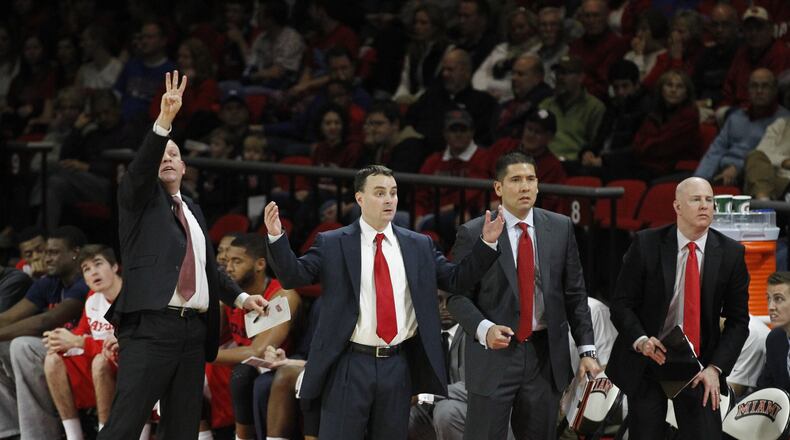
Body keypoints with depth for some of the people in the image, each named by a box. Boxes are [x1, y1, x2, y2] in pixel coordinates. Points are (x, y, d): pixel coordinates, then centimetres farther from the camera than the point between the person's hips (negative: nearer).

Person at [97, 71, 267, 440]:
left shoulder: (193, 211, 23)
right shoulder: (139, 197, 5)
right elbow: (141, 166, -16)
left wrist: (240, 297, 14)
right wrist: (164, 121, -29)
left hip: (194, 330, 7)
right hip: (150, 327, -7)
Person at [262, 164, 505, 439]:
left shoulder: (419, 246, 10)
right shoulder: (332, 244, 1)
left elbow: (456, 279, 9)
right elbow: (293, 276, -5)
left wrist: (487, 243, -1)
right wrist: (276, 237, -20)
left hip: (398, 365, 3)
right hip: (350, 365, -3)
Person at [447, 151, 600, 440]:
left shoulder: (560, 228, 6)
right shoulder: (473, 233, -3)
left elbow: (575, 294, 9)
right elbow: (458, 296, -4)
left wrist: (587, 350, 3)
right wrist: (484, 328, -22)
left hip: (546, 355, 3)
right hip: (494, 354, -3)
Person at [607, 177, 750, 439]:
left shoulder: (731, 253, -2)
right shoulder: (647, 244, -6)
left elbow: (737, 320, 2)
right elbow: (621, 303, -2)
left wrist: (715, 368, -10)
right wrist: (640, 340, -21)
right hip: (647, 360, -1)